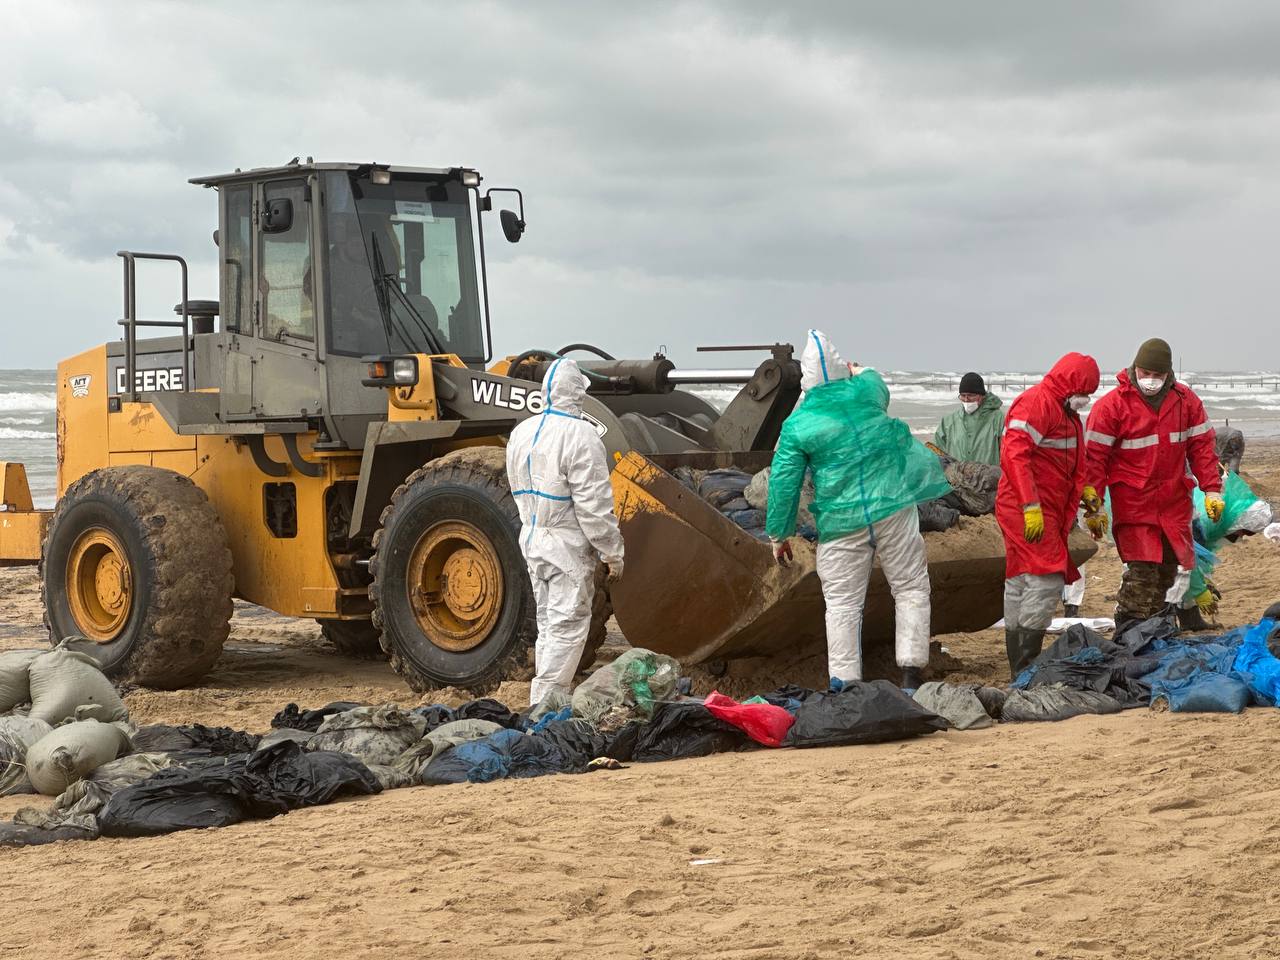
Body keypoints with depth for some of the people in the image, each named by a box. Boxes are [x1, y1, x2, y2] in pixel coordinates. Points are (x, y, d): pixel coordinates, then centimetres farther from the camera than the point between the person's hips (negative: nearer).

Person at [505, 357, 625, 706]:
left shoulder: (521, 433, 9)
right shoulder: (579, 435, -16)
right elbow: (593, 504, -17)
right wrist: (613, 553, -10)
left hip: (532, 540, 8)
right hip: (568, 544, -8)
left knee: (548, 625, 16)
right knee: (567, 628, -4)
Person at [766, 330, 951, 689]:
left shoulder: (796, 426, -3)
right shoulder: (866, 390, 1)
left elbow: (783, 485, 0)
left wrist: (778, 535, 12)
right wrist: (857, 369, 51)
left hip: (841, 522, -1)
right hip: (893, 507, 1)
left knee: (842, 603, 5)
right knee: (910, 589, 9)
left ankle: (844, 683, 3)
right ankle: (911, 675, 2)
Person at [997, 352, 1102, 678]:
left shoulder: (1065, 412, 20)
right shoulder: (1036, 404, -14)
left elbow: (1070, 463, 30)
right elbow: (1015, 455, -23)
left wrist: (1084, 491, 14)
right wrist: (1031, 507, -27)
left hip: (1045, 512, 10)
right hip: (1028, 511, -10)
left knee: (1021, 584, 12)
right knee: (1046, 580, -14)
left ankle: (1019, 667, 17)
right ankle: (1025, 668, -14)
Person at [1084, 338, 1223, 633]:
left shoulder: (1185, 400, 5)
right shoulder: (1111, 405, -8)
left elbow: (1201, 447, 8)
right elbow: (1095, 457, -7)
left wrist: (1212, 489, 1)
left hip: (1175, 502, 5)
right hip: (1132, 503, -5)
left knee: (1169, 568, 9)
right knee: (1142, 570, -14)